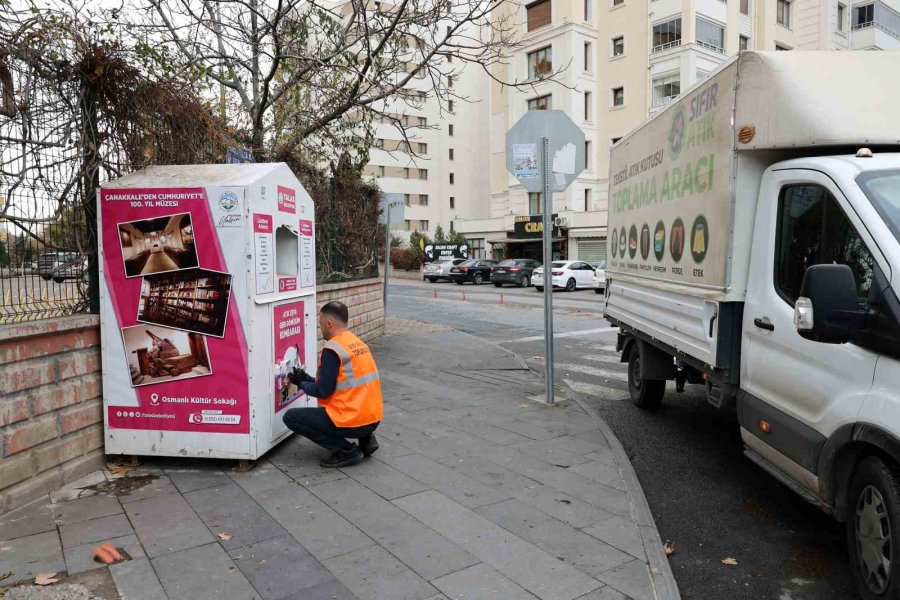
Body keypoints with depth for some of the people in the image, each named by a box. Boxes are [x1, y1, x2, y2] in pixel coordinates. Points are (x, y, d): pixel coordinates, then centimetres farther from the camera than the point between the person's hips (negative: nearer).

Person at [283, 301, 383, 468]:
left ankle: (346, 451, -3)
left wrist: (301, 384, 6)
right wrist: (308, 379, 19)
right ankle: (365, 439, 12)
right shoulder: (359, 343, 12)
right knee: (324, 410, 34)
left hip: (354, 421, -9)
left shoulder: (332, 349, -15)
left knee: (291, 417, 0)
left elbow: (323, 391, -13)